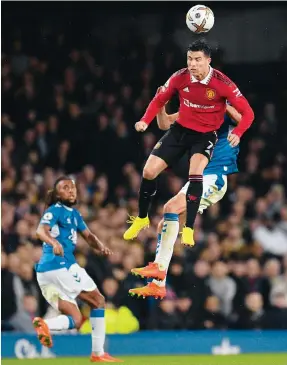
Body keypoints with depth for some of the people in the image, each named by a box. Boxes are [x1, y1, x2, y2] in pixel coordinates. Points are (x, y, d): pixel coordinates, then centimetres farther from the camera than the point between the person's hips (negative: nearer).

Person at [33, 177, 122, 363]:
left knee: (75, 320, 3)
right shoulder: (55, 210, -4)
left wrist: (101, 246, -2)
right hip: (61, 265, -8)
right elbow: (41, 230, -20)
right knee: (98, 301, 3)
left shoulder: (74, 213, 22)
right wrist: (54, 242, -41)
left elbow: (88, 235, 21)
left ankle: (45, 324, -25)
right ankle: (98, 353, -2)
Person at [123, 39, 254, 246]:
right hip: (181, 129, 4)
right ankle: (141, 219, 22)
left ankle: (189, 229, -26)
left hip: (206, 134, -3)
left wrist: (237, 134, -36)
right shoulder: (180, 78, -14)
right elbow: (159, 100, 3)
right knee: (149, 171, -4)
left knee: (196, 172, -31)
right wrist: (145, 121, -14)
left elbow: (247, 112, -18)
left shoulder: (222, 83, -23)